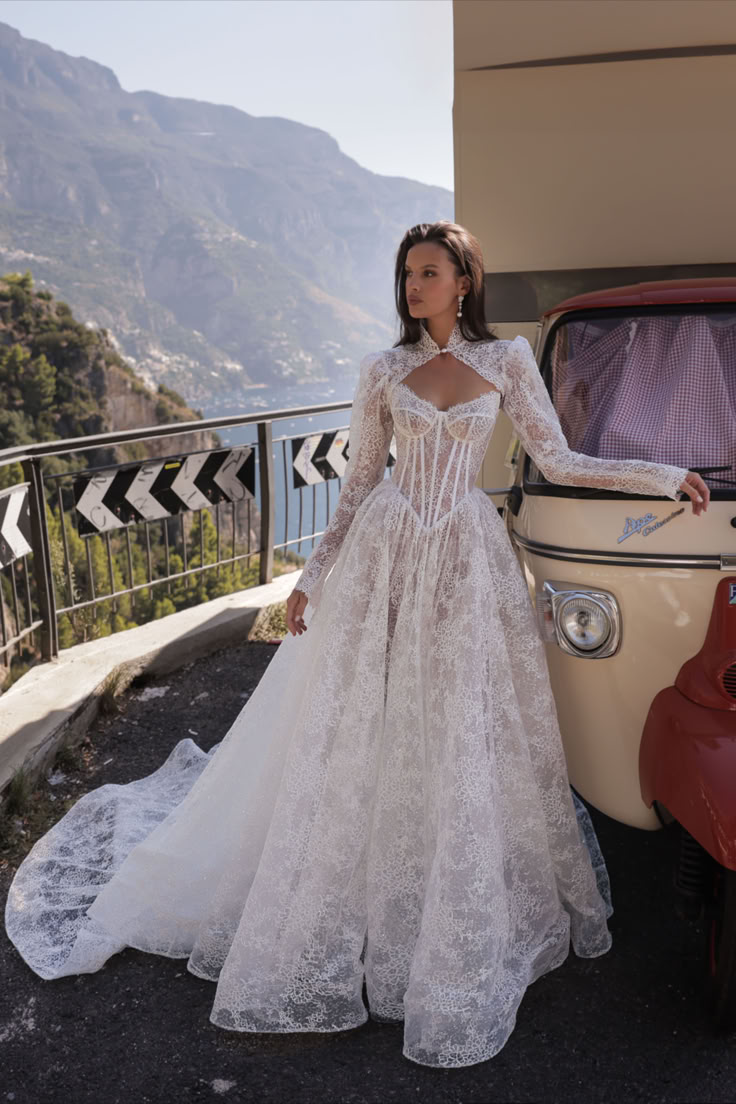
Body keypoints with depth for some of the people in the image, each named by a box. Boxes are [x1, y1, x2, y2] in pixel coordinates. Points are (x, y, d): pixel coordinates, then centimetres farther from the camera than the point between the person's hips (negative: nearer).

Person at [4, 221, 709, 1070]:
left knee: (466, 739, 7)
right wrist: (313, 577, 2)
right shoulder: (383, 371, 6)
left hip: (468, 562, 0)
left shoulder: (507, 360, 5)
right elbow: (357, 485, 7)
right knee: (356, 733, 5)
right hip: (384, 555, 0)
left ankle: (461, 924, 28)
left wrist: (667, 476, 4)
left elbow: (559, 463, 5)